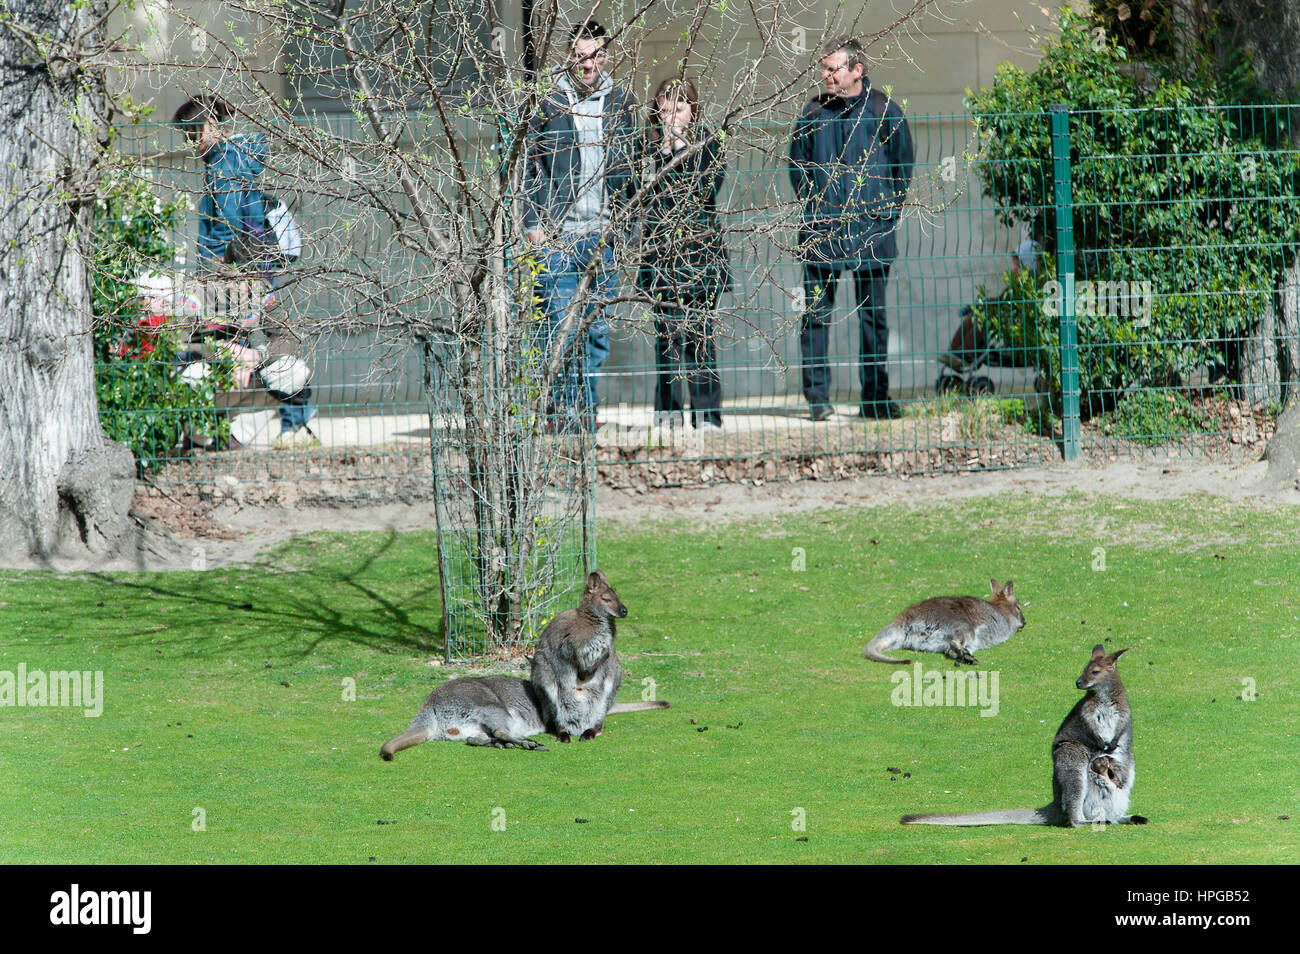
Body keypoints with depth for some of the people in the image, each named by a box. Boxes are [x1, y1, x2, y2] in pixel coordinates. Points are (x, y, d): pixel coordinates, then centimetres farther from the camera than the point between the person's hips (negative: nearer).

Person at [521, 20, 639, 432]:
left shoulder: (620, 104, 11)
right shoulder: (547, 102, 0)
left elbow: (630, 168, 18)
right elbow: (530, 166, 2)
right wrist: (533, 224, -5)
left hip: (602, 237, 3)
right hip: (556, 235, -3)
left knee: (597, 328, 3)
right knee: (562, 327, -9)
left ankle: (585, 408, 11)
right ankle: (563, 409, -5)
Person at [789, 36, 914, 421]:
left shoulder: (883, 111, 1)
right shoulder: (814, 113, 5)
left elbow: (903, 165, 8)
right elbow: (798, 164, 14)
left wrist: (888, 213, 4)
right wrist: (811, 207, 4)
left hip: (870, 230, -1)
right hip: (821, 230, 1)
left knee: (873, 316, 4)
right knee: (816, 313, -3)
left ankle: (875, 396, 11)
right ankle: (817, 395, 2)